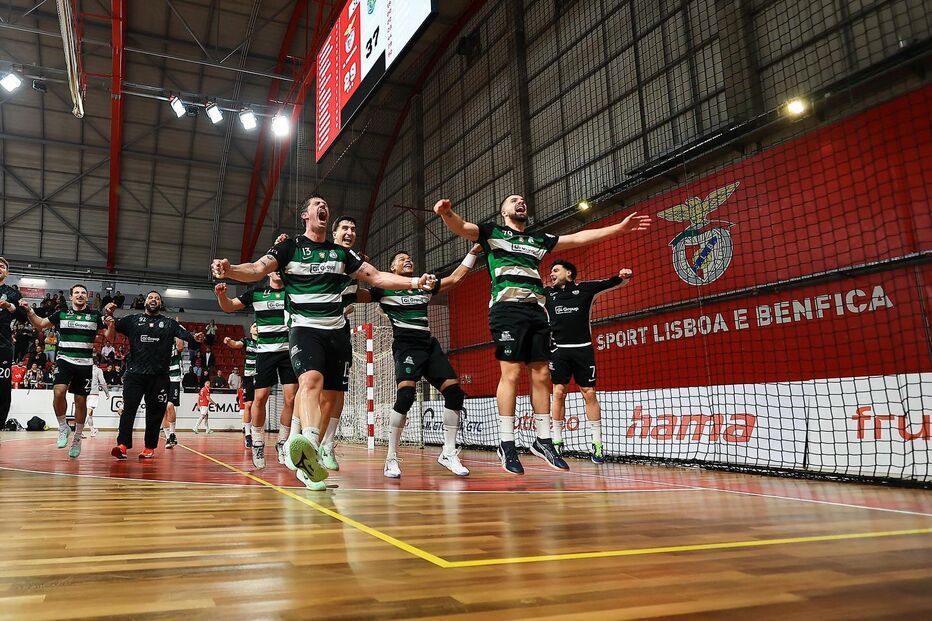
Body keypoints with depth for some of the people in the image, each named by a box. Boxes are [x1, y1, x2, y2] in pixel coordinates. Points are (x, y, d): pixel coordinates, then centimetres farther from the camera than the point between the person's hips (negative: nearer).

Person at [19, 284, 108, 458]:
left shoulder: (95, 316, 6)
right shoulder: (61, 314, 8)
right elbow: (40, 324, 16)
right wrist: (28, 310, 2)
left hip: (85, 364, 0)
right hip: (65, 360, 0)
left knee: (80, 401, 5)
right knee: (59, 392, -23)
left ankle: (77, 438, 19)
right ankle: (63, 427, 0)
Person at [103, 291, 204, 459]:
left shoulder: (169, 323, 13)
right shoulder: (132, 319, 12)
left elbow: (187, 336, 3)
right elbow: (110, 335, 4)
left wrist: (195, 338, -19)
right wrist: (109, 319, -16)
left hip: (159, 376, 1)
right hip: (134, 373, -1)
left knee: (155, 412, 4)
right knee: (129, 409, -9)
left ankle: (150, 448, 11)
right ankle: (123, 445, -11)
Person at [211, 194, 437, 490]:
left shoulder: (341, 252, 15)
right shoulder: (290, 247, 5)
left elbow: (376, 276, 14)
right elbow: (258, 269, -10)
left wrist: (415, 282, 4)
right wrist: (230, 270, -31)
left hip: (336, 331, 5)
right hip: (304, 328, -5)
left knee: (330, 396, 3)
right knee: (311, 379, -30)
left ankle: (308, 460, 15)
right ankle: (308, 445, -50)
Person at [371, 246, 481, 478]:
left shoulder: (425, 286, 20)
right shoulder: (384, 289, 8)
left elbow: (456, 278, 22)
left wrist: (474, 251, 19)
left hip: (429, 344, 6)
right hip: (405, 345, -6)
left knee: (454, 392, -6)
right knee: (406, 394, -26)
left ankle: (448, 453, 6)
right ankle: (391, 458, -14)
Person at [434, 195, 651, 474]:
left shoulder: (539, 239, 25)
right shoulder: (491, 232, 11)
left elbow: (579, 238, 26)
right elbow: (460, 226, -6)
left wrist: (619, 228, 23)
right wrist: (446, 212, -29)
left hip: (536, 310, 5)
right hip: (507, 308, -5)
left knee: (541, 375, 2)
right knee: (511, 373, -10)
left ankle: (542, 440, 13)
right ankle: (507, 444, -2)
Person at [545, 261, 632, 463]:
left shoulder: (585, 289, 7)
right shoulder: (547, 293, 13)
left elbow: (615, 283, 6)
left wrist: (623, 276, -15)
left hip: (583, 349, -1)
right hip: (559, 349, 1)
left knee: (589, 394, -1)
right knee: (558, 393, -1)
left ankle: (597, 443, 6)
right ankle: (556, 441, 8)